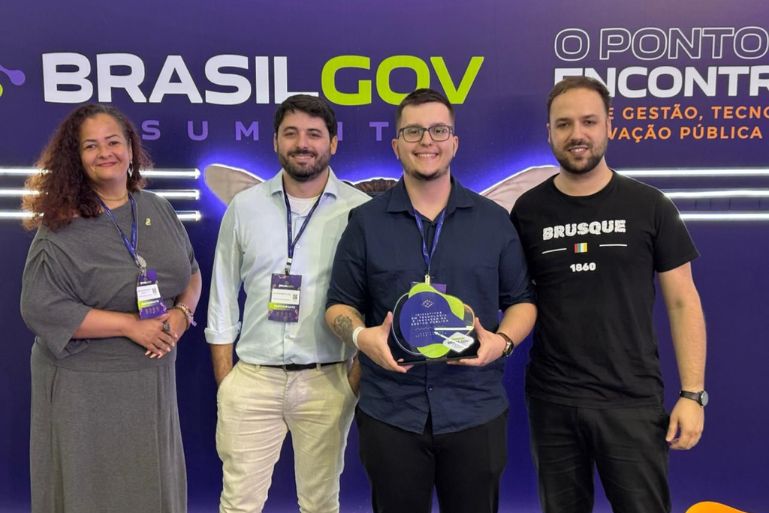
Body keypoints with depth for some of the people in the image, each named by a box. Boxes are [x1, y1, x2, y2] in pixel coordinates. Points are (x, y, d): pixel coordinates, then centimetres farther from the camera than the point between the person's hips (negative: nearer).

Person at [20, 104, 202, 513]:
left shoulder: (158, 210, 5)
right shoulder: (61, 228, -11)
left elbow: (192, 274, 12)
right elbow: (40, 308, -17)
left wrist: (182, 314, -10)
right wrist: (132, 325, -20)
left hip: (152, 376, 5)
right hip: (86, 385, -5)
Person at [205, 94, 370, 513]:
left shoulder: (361, 210, -4)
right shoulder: (244, 207, 3)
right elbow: (223, 297, 7)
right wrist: (223, 380, 5)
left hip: (326, 381, -1)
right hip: (252, 378, 2)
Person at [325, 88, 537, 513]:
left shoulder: (494, 220, 4)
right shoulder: (365, 221, 3)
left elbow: (521, 300, 8)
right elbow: (339, 303, 6)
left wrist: (503, 341, -11)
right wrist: (361, 335, -15)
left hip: (476, 411, 1)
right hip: (389, 413, 0)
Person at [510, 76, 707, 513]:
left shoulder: (650, 207, -2)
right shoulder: (528, 211, 1)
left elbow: (683, 302, -1)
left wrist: (693, 393, -6)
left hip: (633, 401, -1)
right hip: (552, 401, 2)